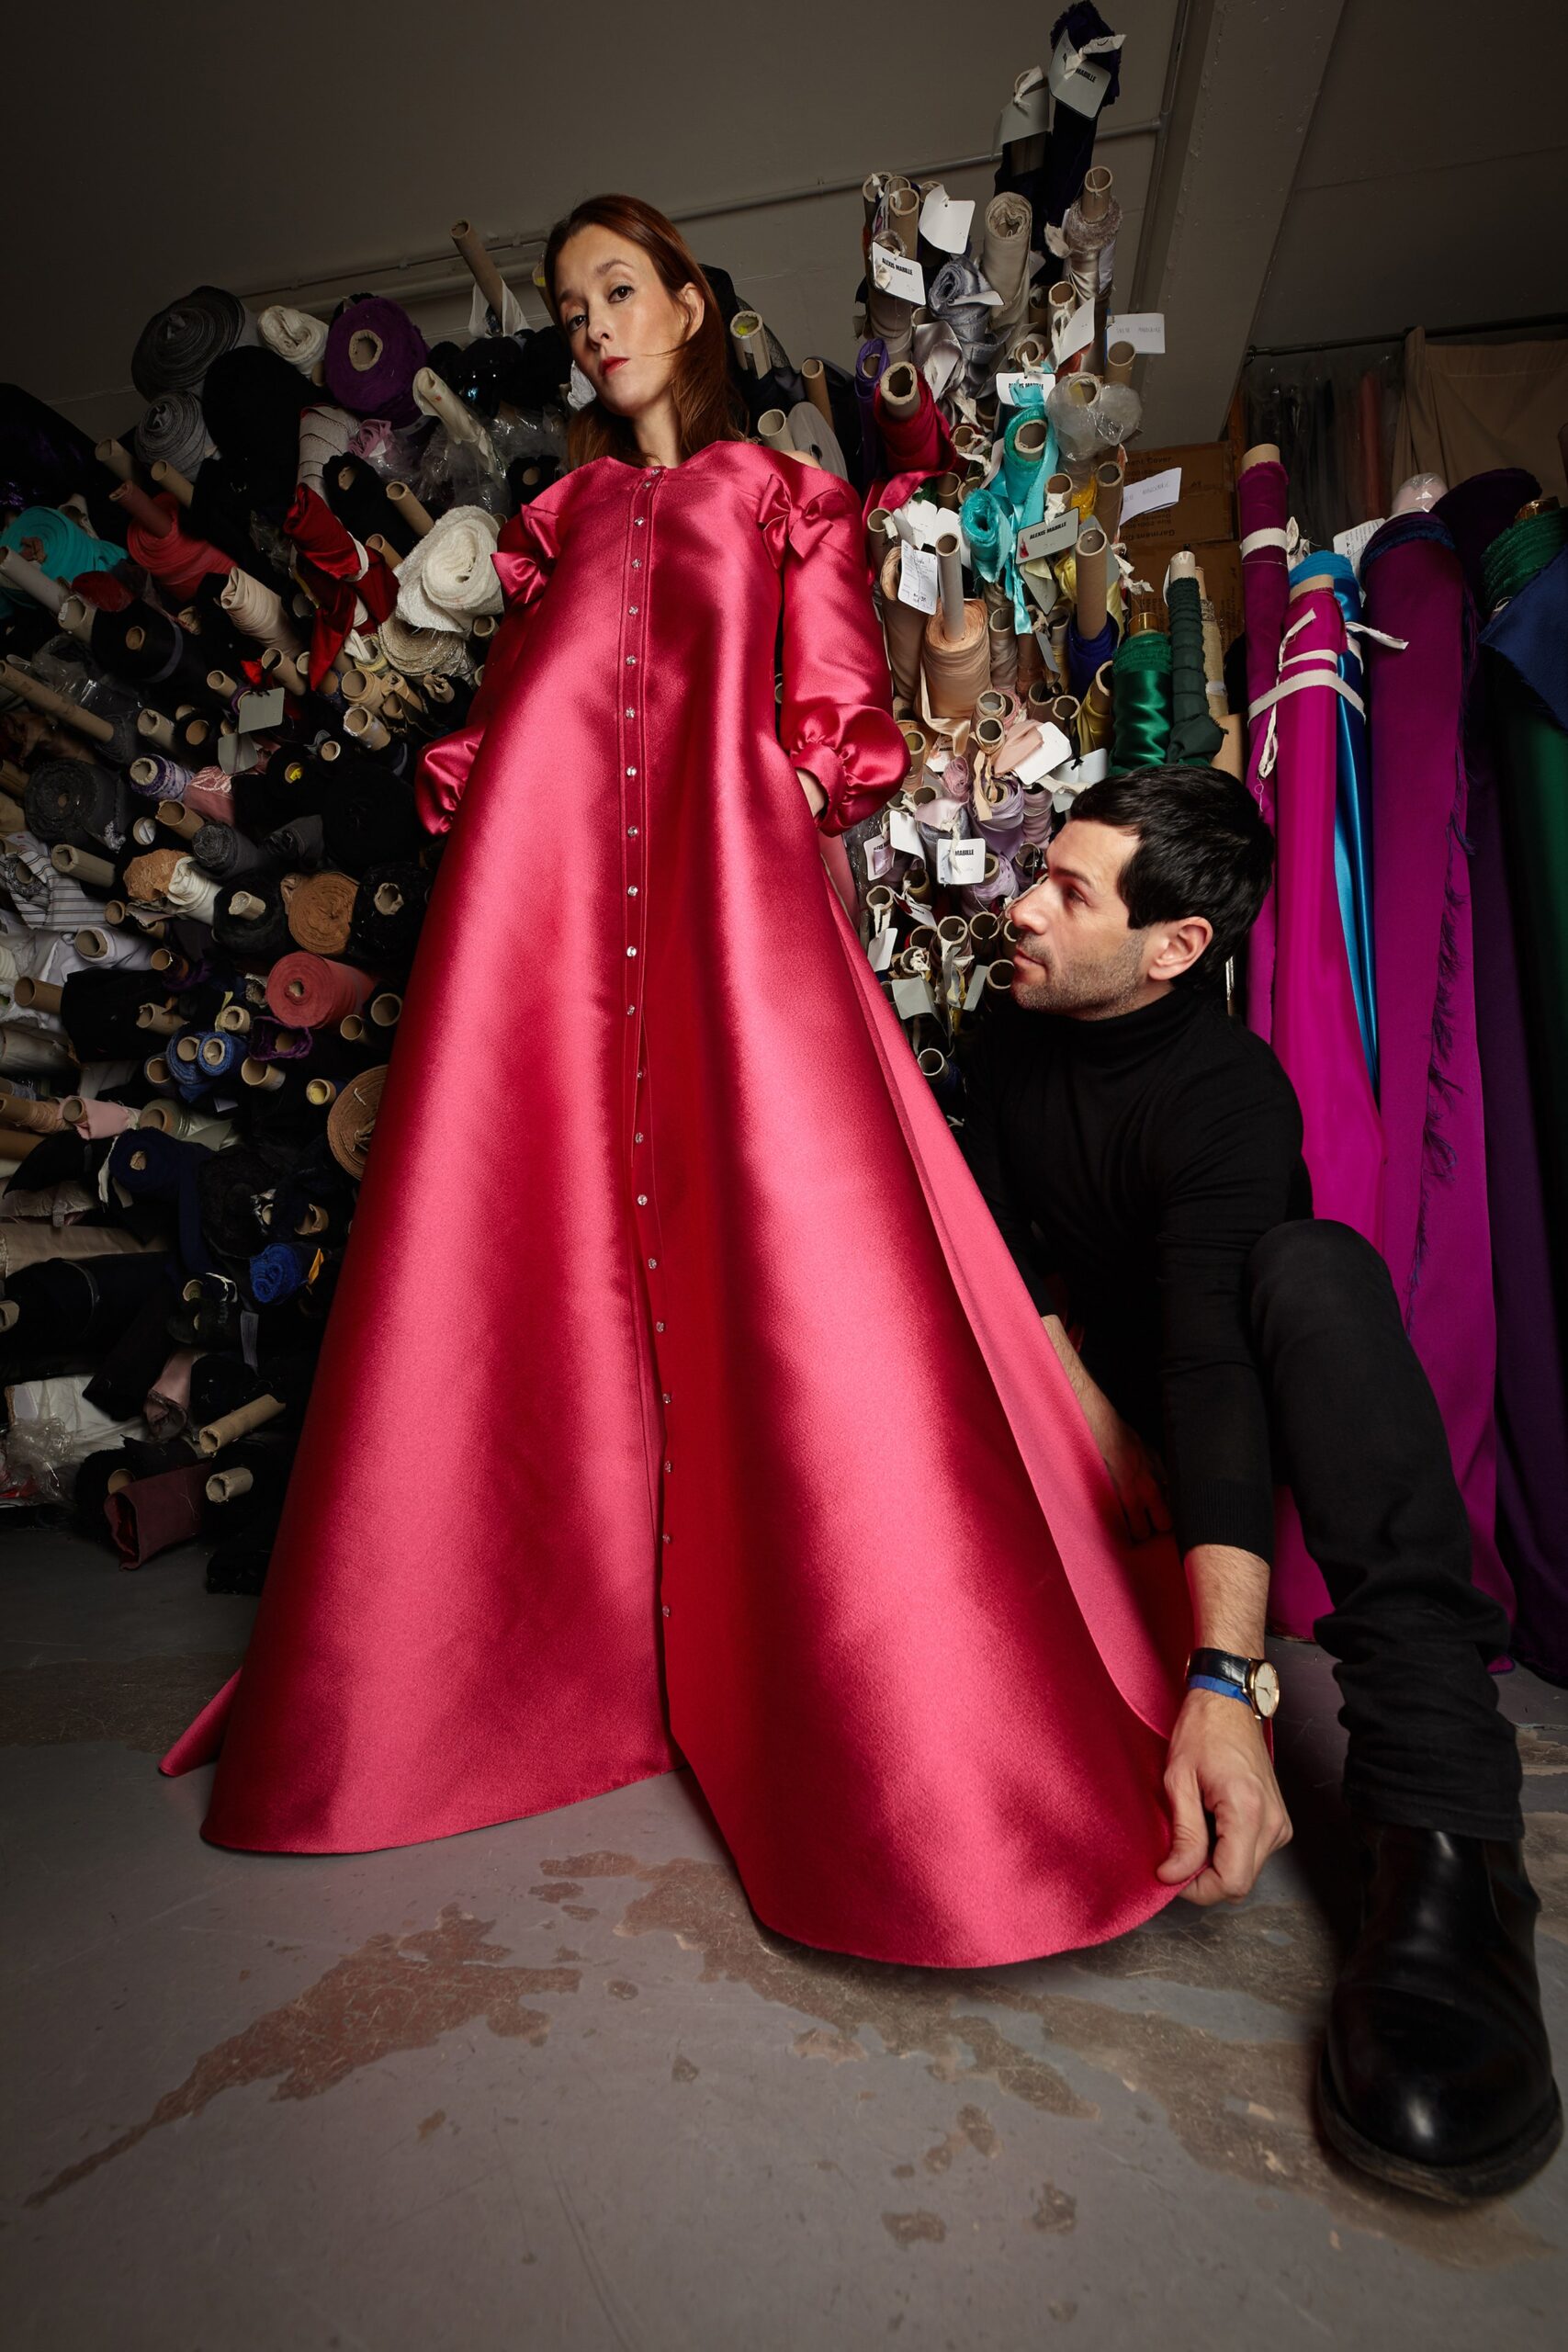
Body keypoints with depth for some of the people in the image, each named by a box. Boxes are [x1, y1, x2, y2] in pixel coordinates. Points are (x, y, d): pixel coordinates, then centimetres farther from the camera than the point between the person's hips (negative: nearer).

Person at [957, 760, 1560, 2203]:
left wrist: (1226, 1679, -47)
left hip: (1232, 1421, -5)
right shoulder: (1014, 1044, -4)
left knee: (1315, 1265, -36)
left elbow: (1211, 1356, -38)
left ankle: (1443, 1830, -44)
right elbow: (1010, 1259, -3)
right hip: (1090, 1395, 6)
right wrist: (1096, 1425, -20)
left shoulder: (1226, 1091, -24)